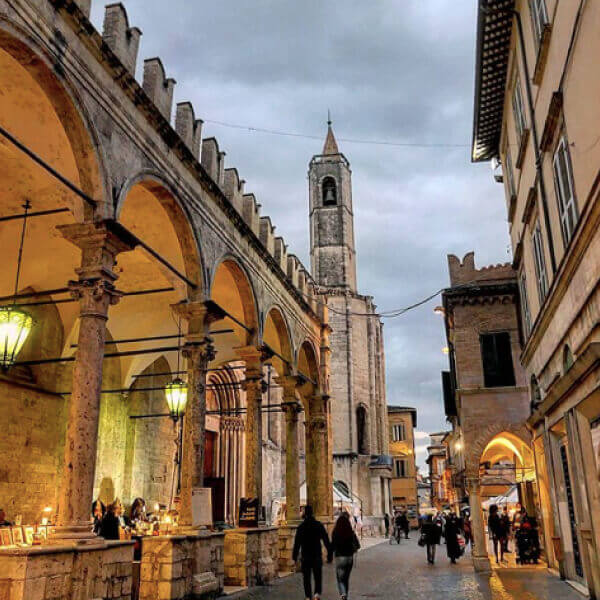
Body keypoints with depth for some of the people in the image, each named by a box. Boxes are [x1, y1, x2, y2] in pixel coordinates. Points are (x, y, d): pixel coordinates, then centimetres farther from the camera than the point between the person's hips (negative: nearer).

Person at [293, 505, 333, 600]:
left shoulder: (301, 526, -5)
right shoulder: (319, 525, -1)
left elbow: (297, 542, -6)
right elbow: (326, 541, -1)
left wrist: (295, 556, -1)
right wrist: (330, 554, 3)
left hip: (305, 557, 0)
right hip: (317, 556, 1)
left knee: (306, 578, 11)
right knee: (318, 577, 9)